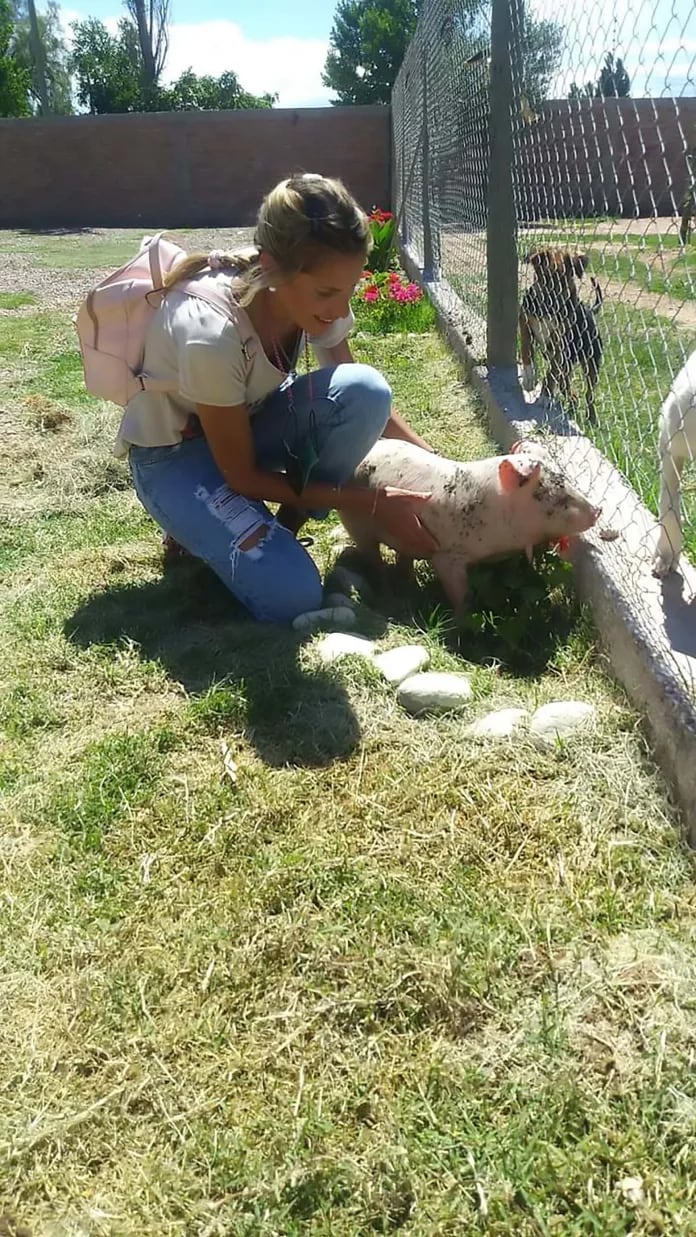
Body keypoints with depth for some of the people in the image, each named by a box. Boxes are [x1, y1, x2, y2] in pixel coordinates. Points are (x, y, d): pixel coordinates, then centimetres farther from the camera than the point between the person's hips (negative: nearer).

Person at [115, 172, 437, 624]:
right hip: (175, 453, -5)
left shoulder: (316, 297, -18)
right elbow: (243, 476, -24)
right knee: (291, 593, -25)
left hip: (250, 418, 6)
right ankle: (200, 524, 5)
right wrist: (375, 502, -24)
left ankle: (287, 528, -5)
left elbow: (369, 403, 0)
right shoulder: (211, 334, -36)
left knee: (363, 390, -25)